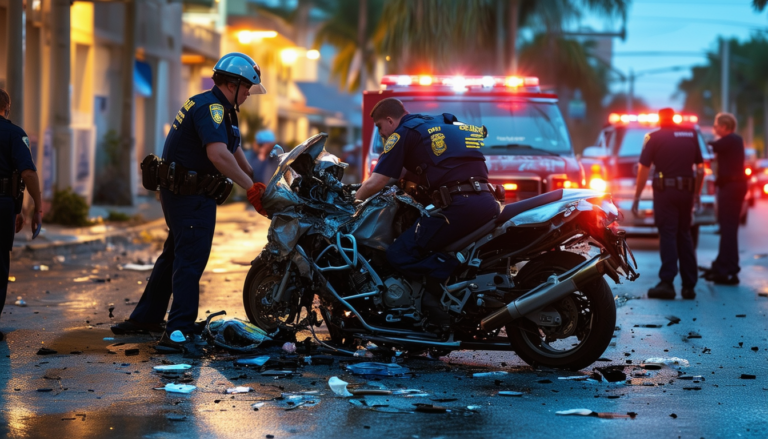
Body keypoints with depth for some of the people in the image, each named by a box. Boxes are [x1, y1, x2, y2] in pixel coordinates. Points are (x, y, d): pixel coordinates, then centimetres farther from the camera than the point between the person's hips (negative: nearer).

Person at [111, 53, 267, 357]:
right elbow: (218, 153, -32)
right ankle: (179, 331, -17)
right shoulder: (210, 107, -18)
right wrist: (251, 188, -30)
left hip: (180, 191, 11)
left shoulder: (220, 109, 16)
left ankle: (145, 318, 28)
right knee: (190, 258, -13)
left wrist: (256, 181, 12)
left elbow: (234, 151, 21)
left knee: (175, 253, 18)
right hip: (190, 193, -11)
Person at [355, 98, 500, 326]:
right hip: (488, 203, 8)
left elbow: (375, 183, 0)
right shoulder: (442, 123, 29)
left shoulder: (403, 133, 5)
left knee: (399, 254, -7)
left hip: (460, 206, -8)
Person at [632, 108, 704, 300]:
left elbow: (643, 169, -6)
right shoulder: (691, 134, 10)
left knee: (667, 235, -4)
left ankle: (667, 282, -15)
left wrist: (637, 197, -1)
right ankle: (689, 285, 12)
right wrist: (697, 193, 20)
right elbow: (700, 168, 11)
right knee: (684, 236, 12)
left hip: (665, 191, -4)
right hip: (686, 191, 4)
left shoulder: (654, 137, -2)